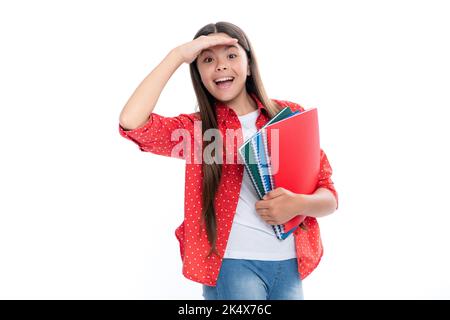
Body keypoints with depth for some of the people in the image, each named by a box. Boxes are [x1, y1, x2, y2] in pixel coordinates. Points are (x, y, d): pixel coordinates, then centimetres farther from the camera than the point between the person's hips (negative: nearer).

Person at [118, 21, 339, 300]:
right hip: (231, 264, -2)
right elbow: (131, 123, -18)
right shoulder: (196, 129, 1)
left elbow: (330, 197, 3)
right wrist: (178, 55, -13)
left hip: (289, 264, 3)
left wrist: (300, 204, -19)